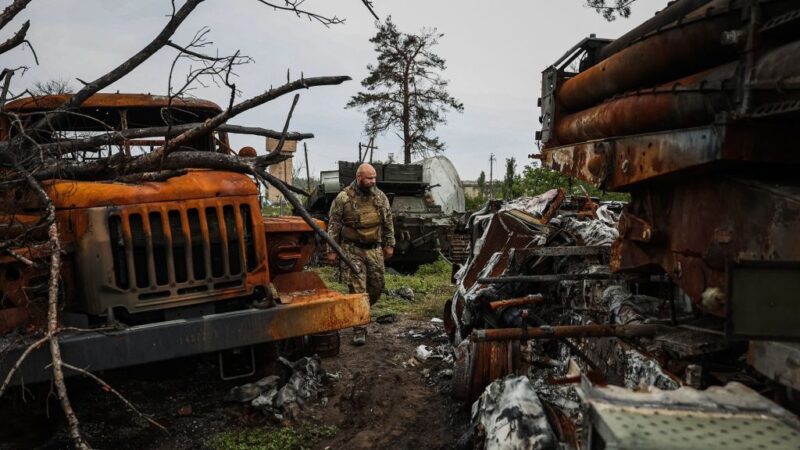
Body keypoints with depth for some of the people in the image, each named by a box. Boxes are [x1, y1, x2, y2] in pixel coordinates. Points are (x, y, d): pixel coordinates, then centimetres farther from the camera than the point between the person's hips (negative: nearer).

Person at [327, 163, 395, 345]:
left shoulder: (380, 197, 4)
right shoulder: (343, 198, -8)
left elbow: (388, 222, 13)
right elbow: (333, 226, -4)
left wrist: (389, 244, 10)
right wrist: (331, 250, -5)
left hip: (375, 249, 4)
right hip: (353, 250, -4)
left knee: (376, 287, 8)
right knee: (358, 290, -6)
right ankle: (359, 329, 4)